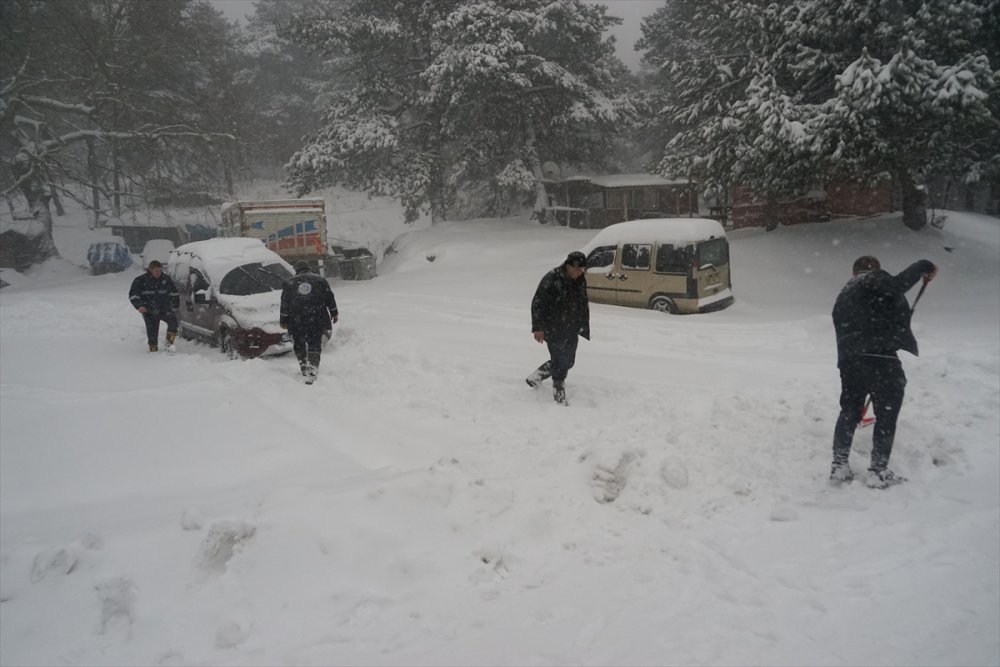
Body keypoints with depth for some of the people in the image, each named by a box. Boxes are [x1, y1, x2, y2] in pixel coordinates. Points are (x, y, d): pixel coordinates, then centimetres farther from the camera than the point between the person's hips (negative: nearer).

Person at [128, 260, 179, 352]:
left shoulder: (166, 279, 6)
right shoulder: (141, 280, -2)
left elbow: (173, 292, 20)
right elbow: (133, 295, 0)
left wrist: (175, 303, 14)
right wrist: (139, 306, -14)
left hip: (165, 308, 1)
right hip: (149, 312, -1)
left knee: (173, 320, -28)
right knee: (152, 333, 0)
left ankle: (169, 344, -21)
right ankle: (153, 350, 16)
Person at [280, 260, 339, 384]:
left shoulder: (289, 283, 6)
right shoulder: (320, 280, 5)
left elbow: (284, 303, 5)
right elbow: (330, 298, 6)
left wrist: (283, 320, 10)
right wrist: (334, 313, 15)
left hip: (296, 321, 0)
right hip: (317, 319, 0)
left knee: (299, 346, 16)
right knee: (314, 346, 0)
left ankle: (304, 370, 20)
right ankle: (312, 372, -10)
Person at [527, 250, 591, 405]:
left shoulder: (580, 281, 5)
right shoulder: (551, 279, -17)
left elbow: (583, 306, 18)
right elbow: (537, 303, -15)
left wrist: (583, 327, 18)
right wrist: (538, 328, -18)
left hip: (571, 330, 7)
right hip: (553, 330, -7)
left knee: (568, 362, 13)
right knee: (560, 363, -5)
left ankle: (534, 379, 29)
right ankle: (559, 397, 8)